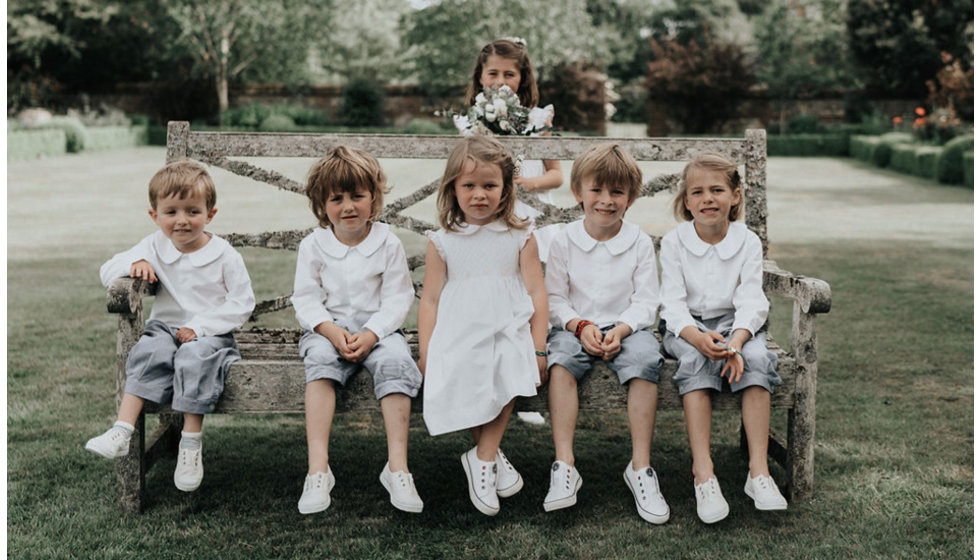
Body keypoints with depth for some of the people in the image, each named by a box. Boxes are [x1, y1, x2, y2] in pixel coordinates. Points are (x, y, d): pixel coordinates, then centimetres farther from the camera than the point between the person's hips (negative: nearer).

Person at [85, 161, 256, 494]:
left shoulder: (224, 255, -4)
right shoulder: (153, 248, 7)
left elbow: (242, 304, -6)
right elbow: (107, 273, 10)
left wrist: (199, 327, -16)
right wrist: (134, 263, -13)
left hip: (210, 333, -3)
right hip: (165, 327, 3)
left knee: (195, 357, -35)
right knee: (151, 352, -30)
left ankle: (191, 444, -31)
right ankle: (122, 432, -36)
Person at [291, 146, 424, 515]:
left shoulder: (388, 243, 0)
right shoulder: (312, 246, 3)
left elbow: (398, 298, -3)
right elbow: (306, 298, 1)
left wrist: (371, 334, -18)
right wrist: (331, 331, -18)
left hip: (378, 328, 0)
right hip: (328, 328, 0)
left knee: (395, 360, -31)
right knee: (321, 359, -32)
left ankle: (397, 466, -31)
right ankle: (318, 467, -38)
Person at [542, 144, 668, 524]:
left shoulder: (639, 242, 3)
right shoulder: (564, 241, 4)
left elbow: (646, 301, 0)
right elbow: (554, 298, 2)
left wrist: (620, 331, -18)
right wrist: (579, 326, -16)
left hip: (626, 326, 0)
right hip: (576, 326, 0)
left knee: (645, 358, -32)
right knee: (561, 358, -33)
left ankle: (640, 467, -27)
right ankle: (564, 464, -34)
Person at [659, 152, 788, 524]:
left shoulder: (748, 242, 0)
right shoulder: (673, 242, -3)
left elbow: (750, 301, -7)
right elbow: (673, 303, -10)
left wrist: (735, 342, -27)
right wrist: (699, 338, -30)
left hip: (735, 324, 1)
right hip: (687, 327, -1)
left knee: (756, 357, -30)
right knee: (696, 360, -34)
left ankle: (758, 469, -31)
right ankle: (703, 473, -38)